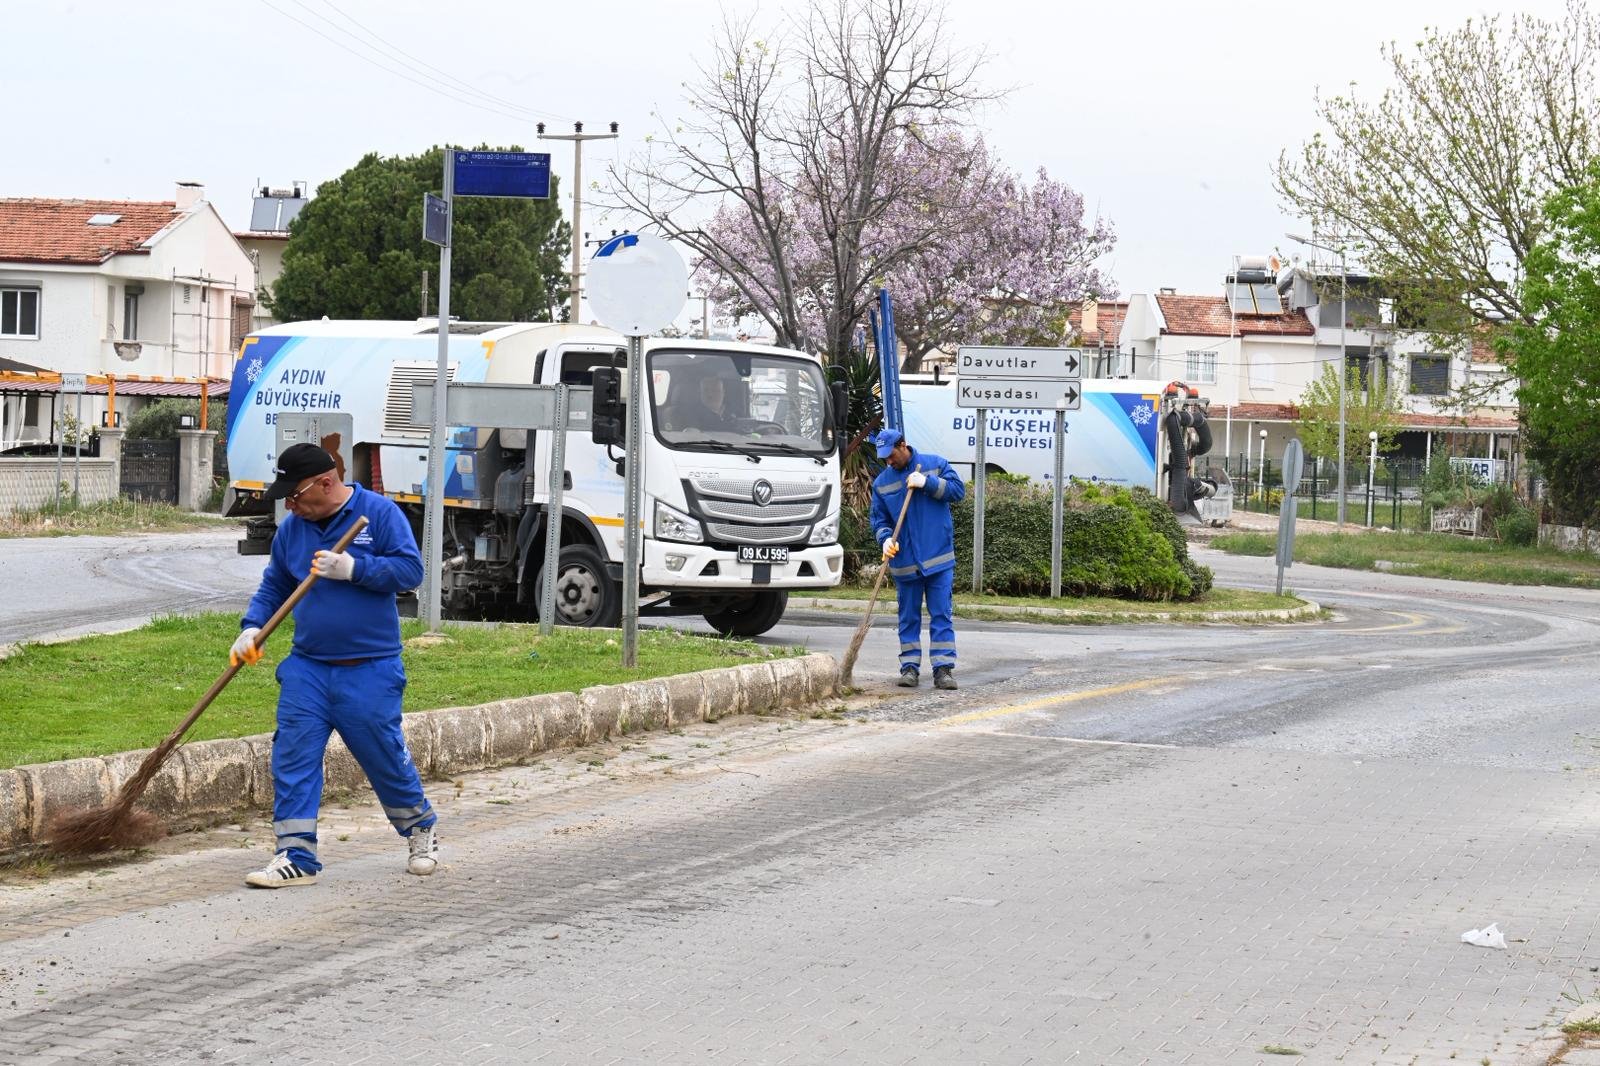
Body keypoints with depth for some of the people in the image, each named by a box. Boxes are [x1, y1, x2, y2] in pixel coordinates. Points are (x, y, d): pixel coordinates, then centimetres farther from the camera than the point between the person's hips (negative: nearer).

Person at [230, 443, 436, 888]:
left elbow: (410, 569, -12)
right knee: (292, 759, -5)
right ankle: (296, 857, 0)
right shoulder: (292, 528, 7)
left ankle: (420, 831, 31)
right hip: (307, 668, 4)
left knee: (385, 757, 6)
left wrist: (353, 568, -21)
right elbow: (273, 587, 17)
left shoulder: (380, 513, -6)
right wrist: (252, 627, 0)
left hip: (369, 671, -4)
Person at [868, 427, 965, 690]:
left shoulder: (935, 464, 2)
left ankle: (943, 668, -3)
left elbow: (958, 491, -4)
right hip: (904, 560, 2)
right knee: (908, 617, 7)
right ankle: (910, 667, 11)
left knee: (941, 616, -3)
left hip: (939, 558, -2)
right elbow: (879, 519, 8)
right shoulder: (882, 482, 7)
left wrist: (928, 483, -14)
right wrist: (886, 539, -12)